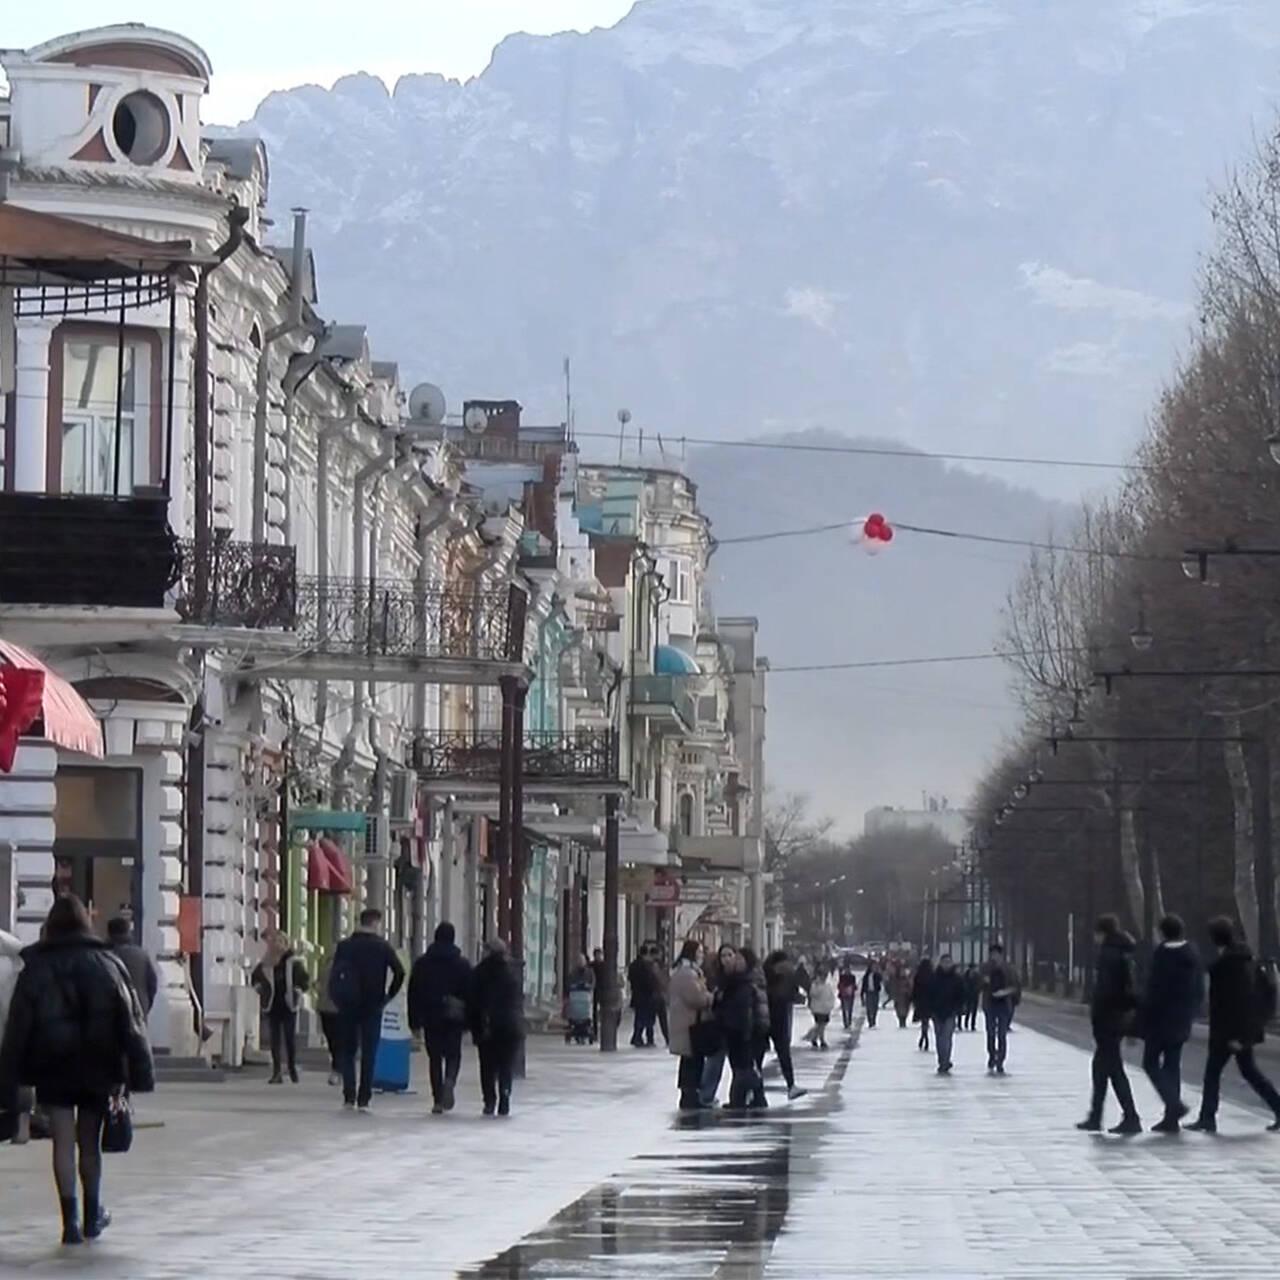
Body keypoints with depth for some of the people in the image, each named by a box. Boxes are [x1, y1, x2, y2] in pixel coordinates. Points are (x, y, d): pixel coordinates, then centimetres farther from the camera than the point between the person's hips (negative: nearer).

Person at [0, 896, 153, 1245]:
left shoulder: (36, 967, -2)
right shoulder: (107, 964, 2)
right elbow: (131, 1022, -1)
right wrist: (139, 1072, 0)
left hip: (52, 1068, -2)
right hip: (97, 1068, 2)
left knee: (63, 1143, 0)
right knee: (90, 1141, 15)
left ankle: (71, 1220, -8)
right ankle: (93, 1215, 26)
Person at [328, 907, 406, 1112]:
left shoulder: (344, 945, 3)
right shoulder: (382, 946, -3)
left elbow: (333, 975, 0)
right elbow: (399, 971, -11)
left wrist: (337, 999, 7)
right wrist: (389, 995, -1)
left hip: (347, 1005, 2)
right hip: (372, 1006, -2)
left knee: (348, 1051, 11)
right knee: (369, 1053, 3)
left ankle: (349, 1097, 1)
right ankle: (364, 1099, -2)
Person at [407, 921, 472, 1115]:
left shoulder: (422, 963, 3)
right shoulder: (462, 964, 0)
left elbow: (413, 992, 4)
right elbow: (469, 992, 0)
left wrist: (414, 1021, 7)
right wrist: (469, 1020, 6)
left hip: (431, 1017, 1)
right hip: (454, 1017, -1)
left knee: (435, 1057, 6)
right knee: (453, 1054, 9)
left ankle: (438, 1100, 1)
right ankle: (449, 1081, -21)